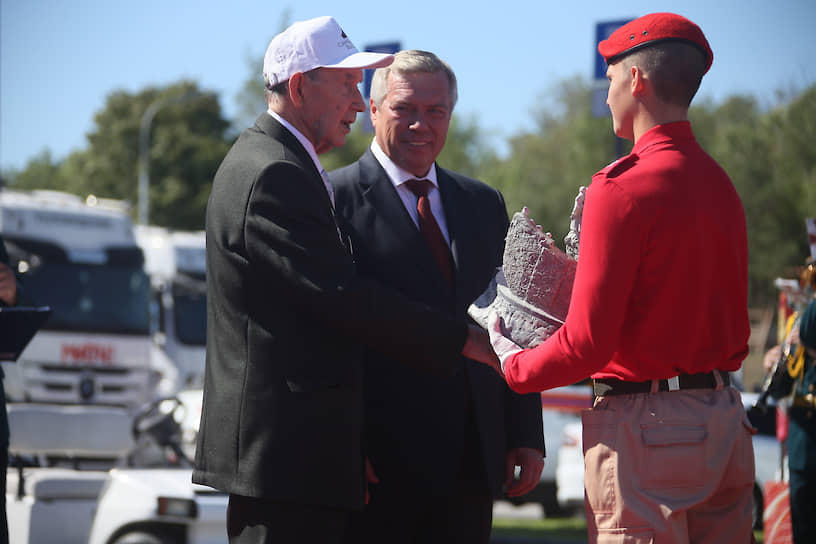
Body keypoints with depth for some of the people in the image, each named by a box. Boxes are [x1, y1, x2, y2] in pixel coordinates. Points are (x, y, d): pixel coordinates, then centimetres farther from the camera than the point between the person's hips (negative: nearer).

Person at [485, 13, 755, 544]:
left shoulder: (623, 186, -14)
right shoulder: (721, 183, 10)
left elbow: (588, 342, -17)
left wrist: (513, 364, 2)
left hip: (642, 428, -8)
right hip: (726, 421, 8)